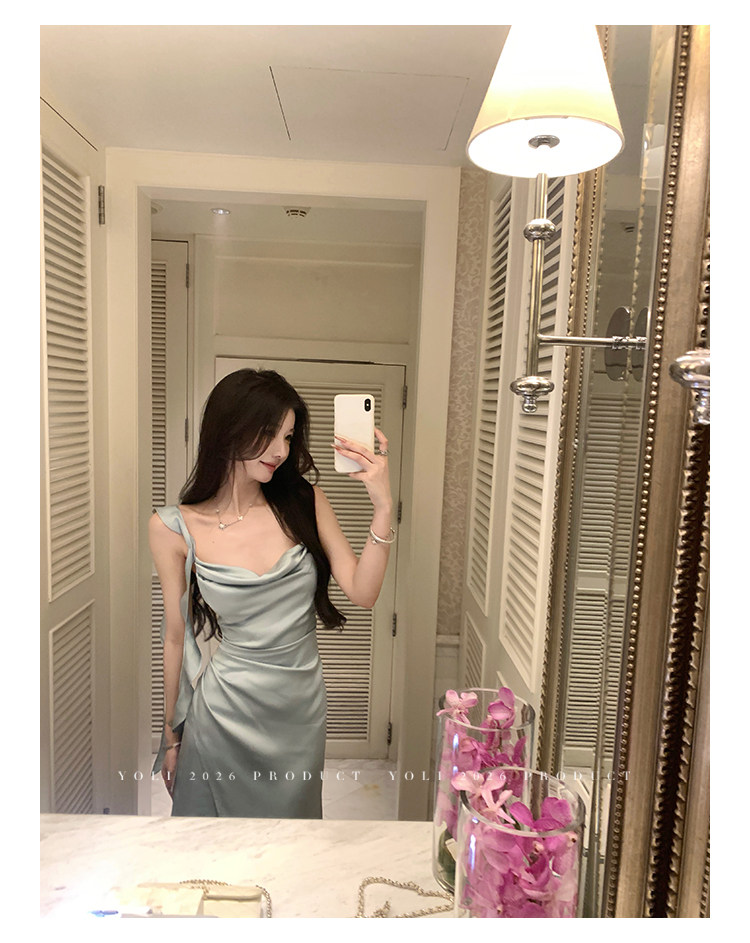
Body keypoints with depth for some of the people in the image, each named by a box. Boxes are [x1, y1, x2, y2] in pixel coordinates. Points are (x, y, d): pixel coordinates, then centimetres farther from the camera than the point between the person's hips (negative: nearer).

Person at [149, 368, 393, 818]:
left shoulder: (304, 502, -5)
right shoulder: (174, 528, -9)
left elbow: (362, 592, -10)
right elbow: (177, 636, -1)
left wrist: (383, 505, -21)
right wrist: (171, 735, 8)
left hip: (304, 708, 2)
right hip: (227, 710, -2)